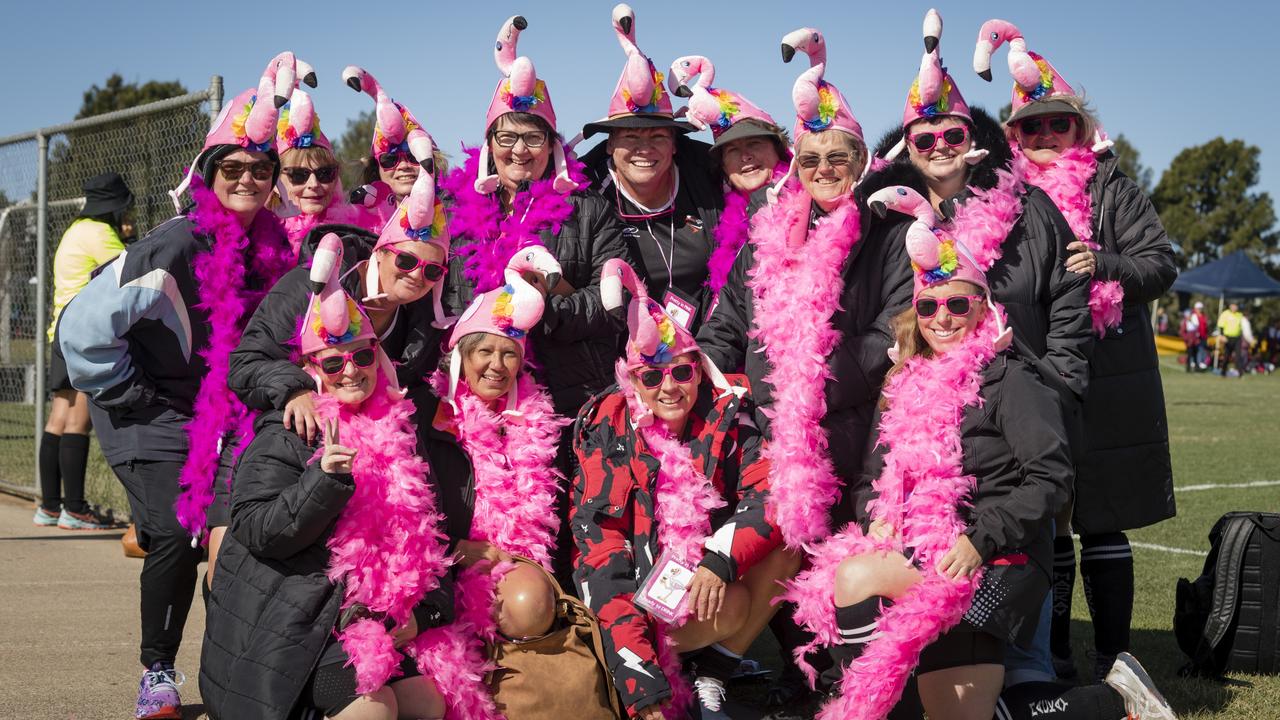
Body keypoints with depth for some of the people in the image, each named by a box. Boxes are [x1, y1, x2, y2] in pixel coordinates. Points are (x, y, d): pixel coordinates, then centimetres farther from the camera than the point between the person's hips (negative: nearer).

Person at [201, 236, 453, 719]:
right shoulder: (283, 437, -7)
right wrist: (324, 481, -28)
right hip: (285, 621, -6)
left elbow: (423, 531, 18)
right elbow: (256, 532, -16)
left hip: (369, 615, 7)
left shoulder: (396, 430, 11)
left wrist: (426, 606, 5)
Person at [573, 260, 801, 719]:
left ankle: (711, 682, -11)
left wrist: (721, 561, -32)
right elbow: (599, 546, -19)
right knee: (732, 608, -30)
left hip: (708, 582, 4)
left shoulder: (726, 414, -6)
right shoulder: (608, 432, -13)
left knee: (788, 537, -20)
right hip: (641, 593, -4)